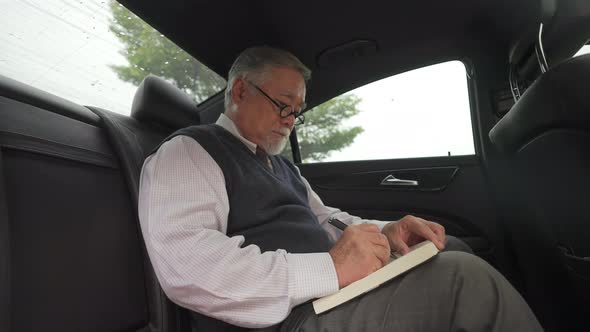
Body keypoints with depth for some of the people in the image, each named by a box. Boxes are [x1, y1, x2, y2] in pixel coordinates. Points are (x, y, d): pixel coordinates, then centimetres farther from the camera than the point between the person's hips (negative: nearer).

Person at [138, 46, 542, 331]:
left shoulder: (281, 165, 21)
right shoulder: (187, 152, -7)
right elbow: (185, 267, -22)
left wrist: (384, 231, 1)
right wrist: (329, 269, -27)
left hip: (332, 292, 9)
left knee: (450, 246, 10)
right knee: (462, 276, -22)